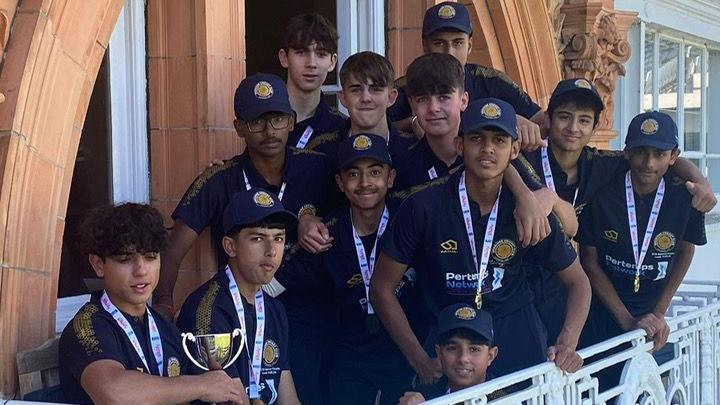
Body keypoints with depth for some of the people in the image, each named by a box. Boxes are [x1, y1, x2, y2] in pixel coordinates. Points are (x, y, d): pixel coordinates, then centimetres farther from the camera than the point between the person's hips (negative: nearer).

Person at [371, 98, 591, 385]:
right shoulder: (424, 207, -13)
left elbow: (578, 281, 6)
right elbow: (382, 289, -6)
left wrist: (567, 345, -11)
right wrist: (420, 361, -11)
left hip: (516, 336, 2)